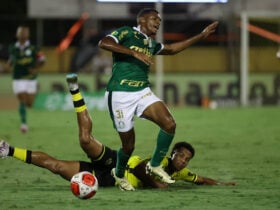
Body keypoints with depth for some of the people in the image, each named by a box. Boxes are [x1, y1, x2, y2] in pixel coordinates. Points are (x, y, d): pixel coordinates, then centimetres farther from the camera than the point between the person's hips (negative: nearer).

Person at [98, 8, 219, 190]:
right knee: (129, 144, 0)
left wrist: (202, 36, 34)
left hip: (143, 93, 6)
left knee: (169, 124, -16)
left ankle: (155, 165, 4)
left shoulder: (151, 43, 18)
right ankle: (119, 174, 32)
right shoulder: (126, 33, -4)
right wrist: (134, 53, -26)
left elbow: (172, 48, 35)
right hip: (120, 96, -6)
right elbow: (104, 43, -22)